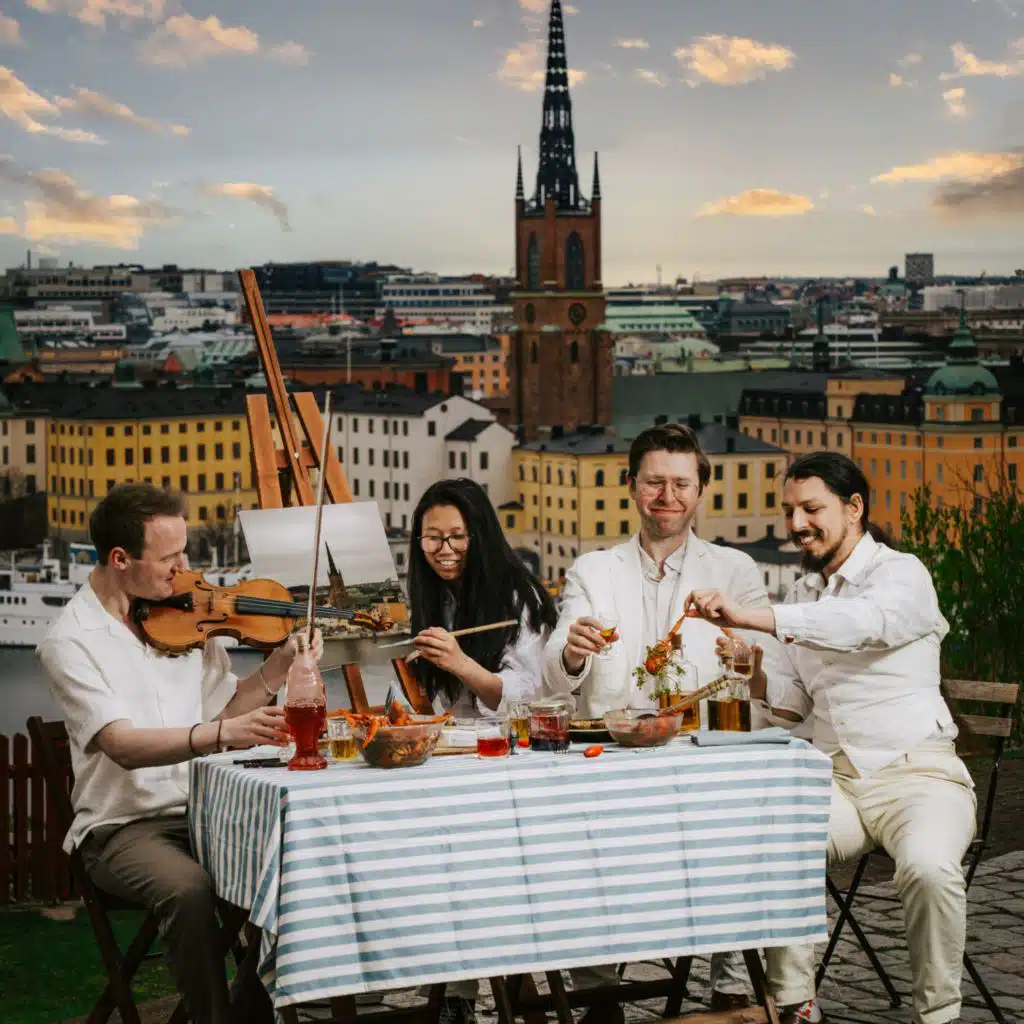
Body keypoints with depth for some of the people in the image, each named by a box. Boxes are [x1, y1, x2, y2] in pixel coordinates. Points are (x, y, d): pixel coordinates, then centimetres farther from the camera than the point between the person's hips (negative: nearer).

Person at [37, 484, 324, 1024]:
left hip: (204, 811, 5)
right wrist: (221, 734, -42)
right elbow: (124, 745, -26)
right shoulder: (70, 641, -12)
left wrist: (279, 666, -5)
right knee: (189, 889, -35)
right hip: (124, 827, -5)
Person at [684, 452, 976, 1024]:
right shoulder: (802, 596, 18)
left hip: (917, 773, -5)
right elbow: (791, 707, 19)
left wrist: (749, 617, -35)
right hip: (837, 779, 5)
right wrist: (754, 671, -4)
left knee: (929, 867, -35)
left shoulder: (902, 574, -4)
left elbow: (865, 622, -28)